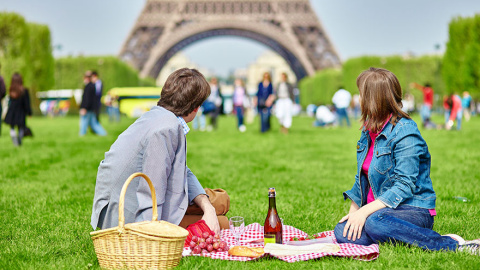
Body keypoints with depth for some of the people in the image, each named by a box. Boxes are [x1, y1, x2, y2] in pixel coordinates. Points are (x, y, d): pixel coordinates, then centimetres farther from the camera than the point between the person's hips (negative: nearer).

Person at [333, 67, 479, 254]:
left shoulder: (405, 132, -13)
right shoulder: (368, 131, 14)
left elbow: (403, 187, -20)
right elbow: (362, 178, 22)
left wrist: (365, 211, -26)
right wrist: (353, 211, 8)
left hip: (414, 210, -7)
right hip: (378, 208, 7)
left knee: (374, 222, -40)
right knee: (342, 234, -21)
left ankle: (451, 244, -29)